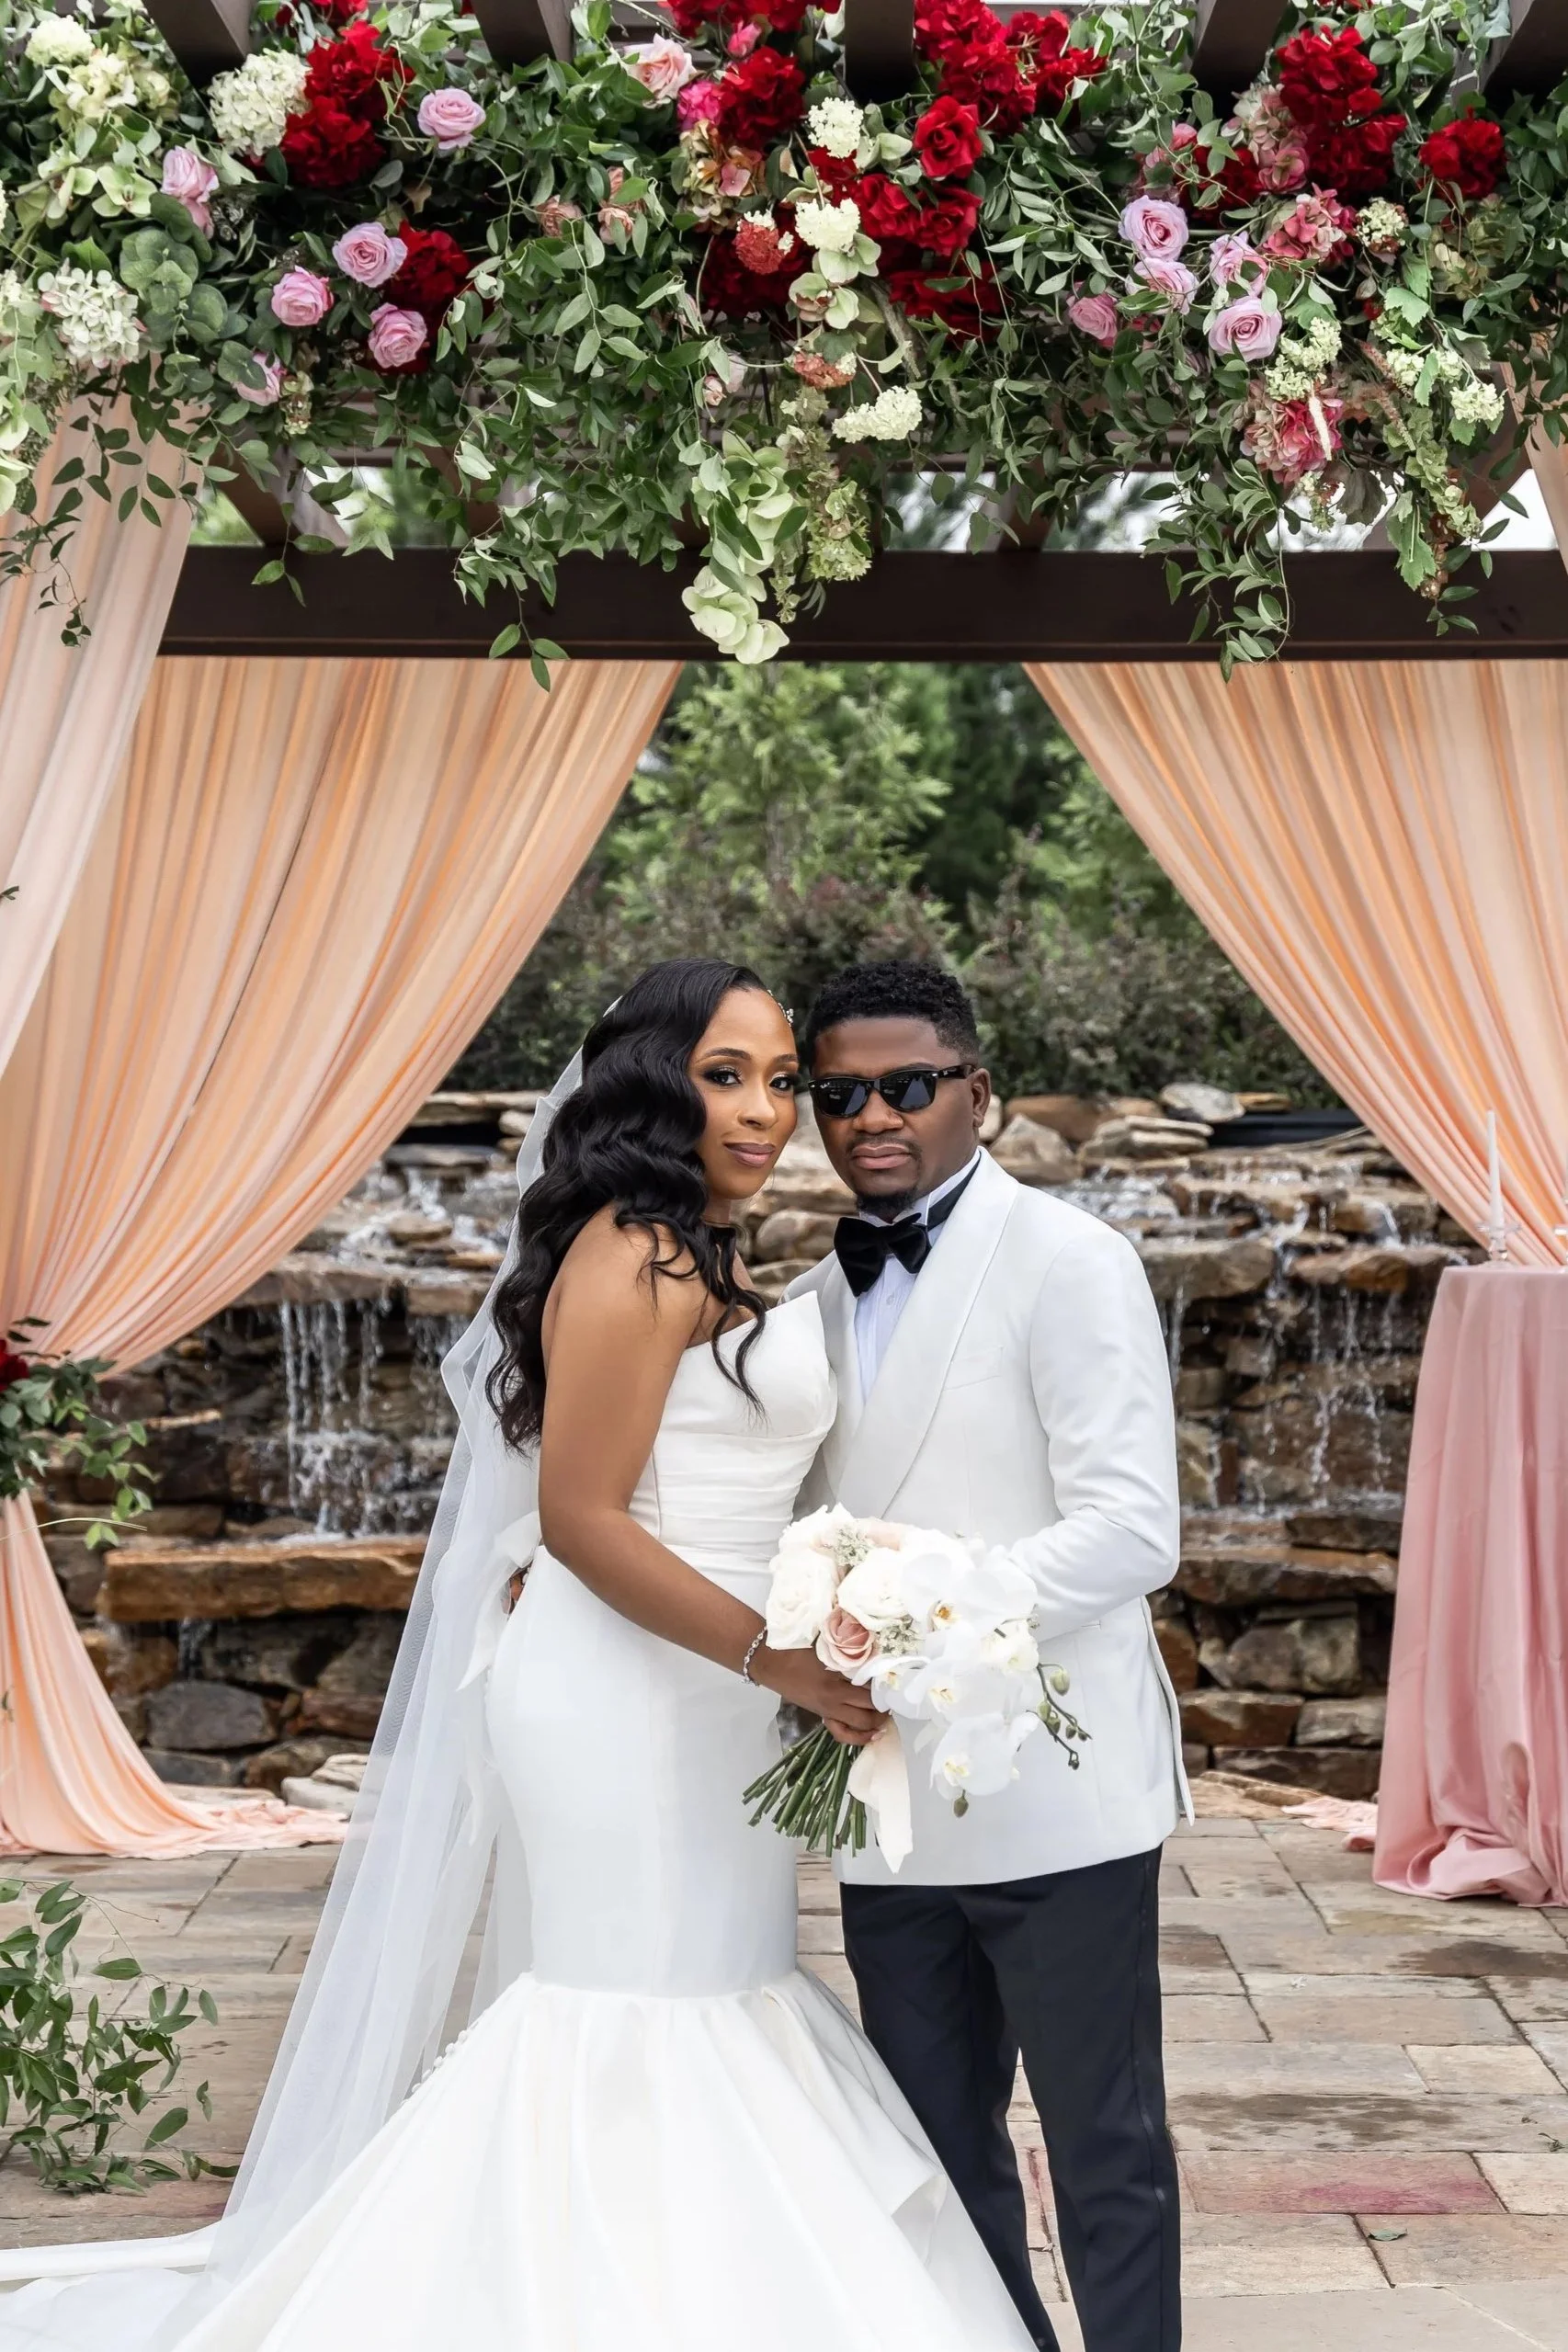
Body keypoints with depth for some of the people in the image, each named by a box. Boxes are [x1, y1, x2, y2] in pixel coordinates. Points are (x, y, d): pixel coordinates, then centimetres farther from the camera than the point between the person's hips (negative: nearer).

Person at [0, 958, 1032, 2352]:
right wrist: (779, 1659, -22)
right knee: (646, 2010, -3)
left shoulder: (707, 1260, 15)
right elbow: (581, 1519, -20)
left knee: (704, 2005, 12)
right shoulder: (639, 1254, -14)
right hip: (627, 1699, -10)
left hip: (696, 1701, 10)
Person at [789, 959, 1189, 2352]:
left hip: (1052, 1801, -7)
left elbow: (1131, 1532, -17)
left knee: (1105, 2155, 5)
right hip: (891, 1809, 7)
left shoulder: (1068, 1262, -9)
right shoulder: (818, 1298, 12)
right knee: (937, 2155, 17)